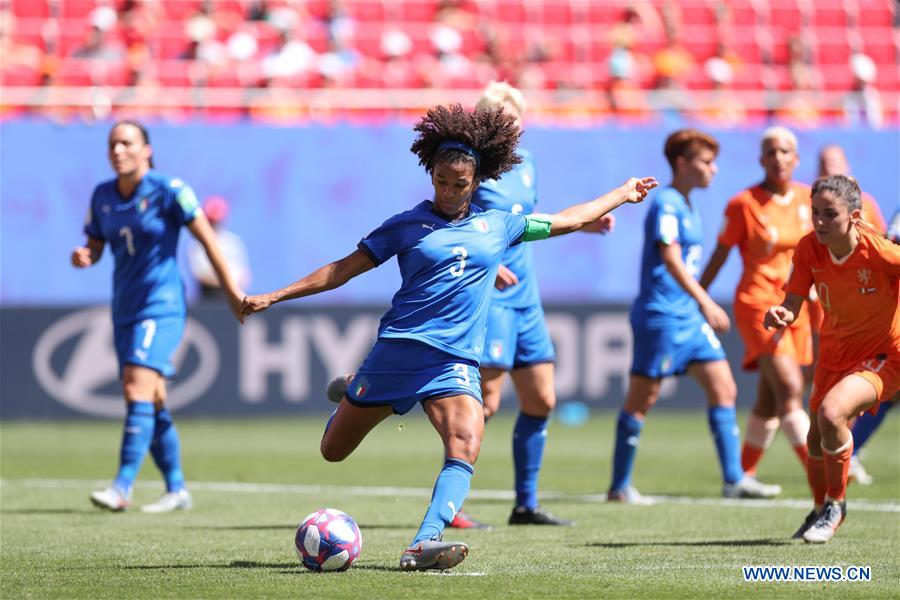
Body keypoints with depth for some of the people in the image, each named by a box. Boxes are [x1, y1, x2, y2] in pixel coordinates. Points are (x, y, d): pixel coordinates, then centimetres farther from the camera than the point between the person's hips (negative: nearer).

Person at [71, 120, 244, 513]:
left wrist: (232, 292, -4)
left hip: (160, 306, -7)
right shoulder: (102, 196, 8)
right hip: (125, 310, 7)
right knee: (151, 403, 8)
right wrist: (83, 257, -9)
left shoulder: (167, 191, -9)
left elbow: (207, 238, -5)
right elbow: (95, 247, 16)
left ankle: (122, 487, -25)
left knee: (138, 389, -20)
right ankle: (177, 490, 18)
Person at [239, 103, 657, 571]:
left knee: (466, 446, -27)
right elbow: (343, 270, 6)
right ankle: (348, 398, 45)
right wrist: (272, 297, 1)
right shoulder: (407, 226, 5)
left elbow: (568, 219, 25)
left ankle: (424, 545, -38)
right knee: (333, 451, 9)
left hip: (455, 362, 1)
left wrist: (622, 194, 31)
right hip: (396, 351, -1)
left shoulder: (498, 226, 12)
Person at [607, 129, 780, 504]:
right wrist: (704, 302, -30)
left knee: (723, 388, 4)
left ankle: (734, 479, 6)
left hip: (689, 317, 9)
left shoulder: (689, 206, 16)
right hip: (660, 315, -9)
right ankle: (619, 487, 4)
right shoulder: (666, 204, -13)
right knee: (642, 398, -3)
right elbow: (670, 258, -23)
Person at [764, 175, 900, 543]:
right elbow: (792, 304, -12)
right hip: (836, 353, 6)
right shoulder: (809, 249, -14)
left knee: (830, 413, -29)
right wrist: (779, 315, -34)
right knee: (817, 441, 14)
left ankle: (836, 505, -5)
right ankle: (820, 510, 46)